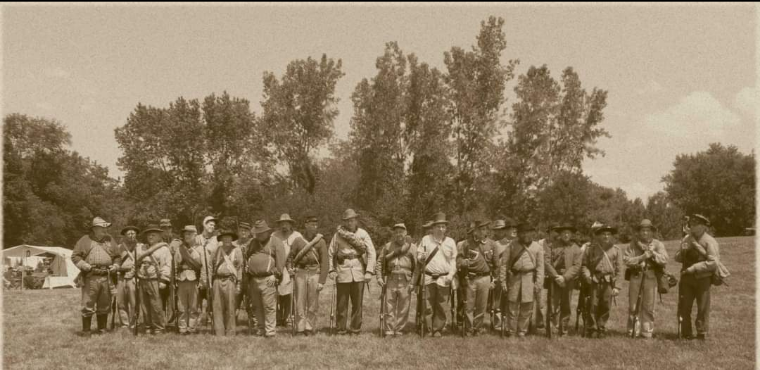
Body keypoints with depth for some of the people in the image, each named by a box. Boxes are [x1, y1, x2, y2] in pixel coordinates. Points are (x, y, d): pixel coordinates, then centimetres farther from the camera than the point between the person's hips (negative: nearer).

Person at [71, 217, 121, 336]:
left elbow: (117, 257, 22)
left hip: (106, 277, 4)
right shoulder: (85, 240, 3)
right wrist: (85, 266, -12)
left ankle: (102, 329, 19)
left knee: (104, 305, 9)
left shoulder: (109, 240, 16)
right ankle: (86, 330, 5)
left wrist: (115, 266, 3)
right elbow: (75, 256, 1)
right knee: (88, 305, -5)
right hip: (90, 278, -4)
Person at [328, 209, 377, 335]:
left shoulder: (363, 234, 5)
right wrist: (332, 270, 0)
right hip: (342, 272, 0)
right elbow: (331, 253, 10)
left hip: (358, 272, 0)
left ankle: (355, 329, 14)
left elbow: (371, 252, 2)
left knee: (357, 303, 4)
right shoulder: (338, 234, 5)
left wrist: (369, 271, -7)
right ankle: (341, 330, 10)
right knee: (342, 303, 2)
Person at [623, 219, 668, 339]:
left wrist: (653, 253, -20)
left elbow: (664, 260, -7)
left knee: (648, 307, 1)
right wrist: (642, 257, -14)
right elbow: (626, 260, -5)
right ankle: (632, 332, 14)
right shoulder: (633, 244, 5)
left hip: (651, 277, -1)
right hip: (636, 276, 1)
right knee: (633, 306, 4)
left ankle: (647, 332, 10)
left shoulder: (657, 244, 5)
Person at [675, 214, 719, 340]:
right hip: (687, 278, 5)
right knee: (684, 306, 5)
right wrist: (682, 251, -8)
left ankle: (702, 333, 13)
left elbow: (713, 263, -17)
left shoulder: (710, 242, -8)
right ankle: (686, 333, 15)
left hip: (703, 279, -5)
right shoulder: (687, 240, 11)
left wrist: (694, 267, -21)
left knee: (703, 308, 3)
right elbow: (677, 258, 14)